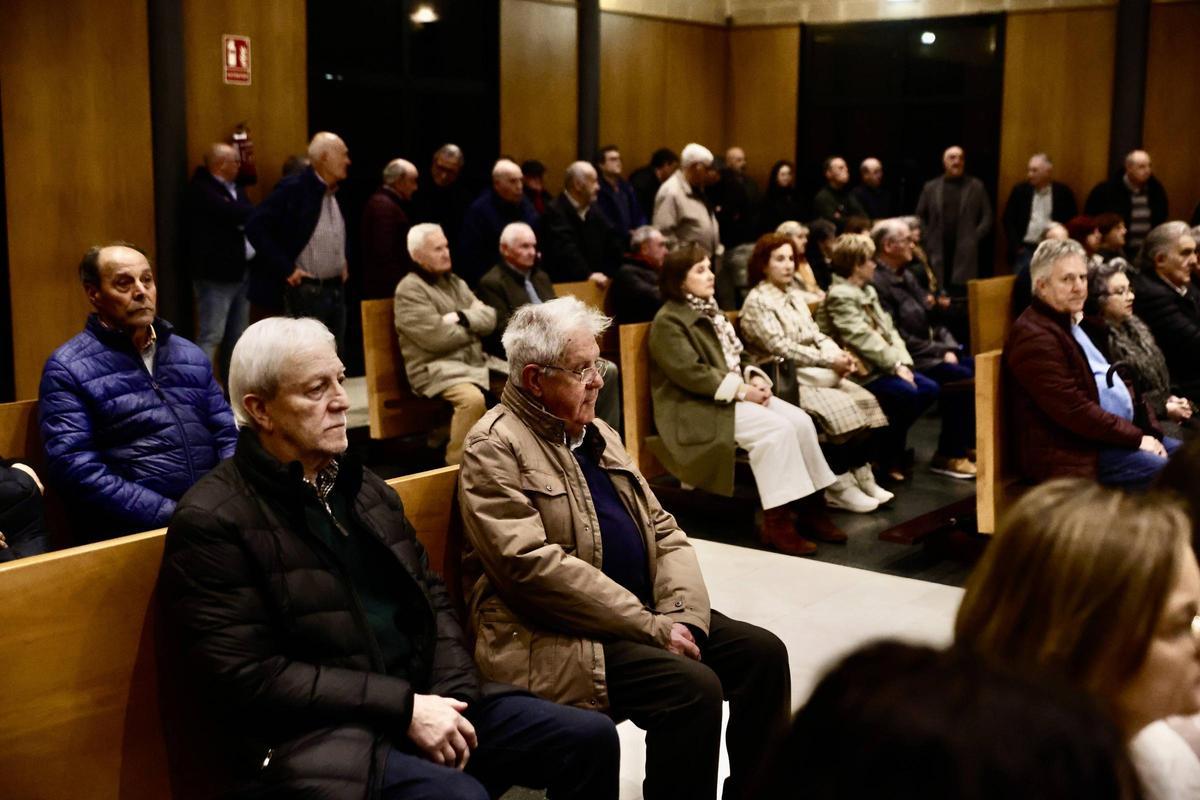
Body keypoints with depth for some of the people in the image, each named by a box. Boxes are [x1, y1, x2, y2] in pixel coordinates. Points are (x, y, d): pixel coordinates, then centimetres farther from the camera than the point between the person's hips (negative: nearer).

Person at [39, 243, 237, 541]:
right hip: (133, 531, -5)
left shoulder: (191, 354, 18)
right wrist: (172, 514, -14)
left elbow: (227, 435, 18)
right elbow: (75, 468, -8)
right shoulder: (69, 369, 2)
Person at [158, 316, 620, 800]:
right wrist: (402, 706, -17)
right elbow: (249, 676, -15)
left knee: (590, 739, -2)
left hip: (423, 702, 7)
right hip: (313, 737, -7)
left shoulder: (367, 488, 14)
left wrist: (451, 697, -4)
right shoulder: (211, 522, -9)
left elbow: (432, 601, 15)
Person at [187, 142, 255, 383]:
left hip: (241, 272, 9)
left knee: (237, 337, 13)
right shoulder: (202, 190, -12)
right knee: (211, 337, -10)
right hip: (216, 275, -9)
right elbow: (235, 214, -24)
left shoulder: (235, 188, 17)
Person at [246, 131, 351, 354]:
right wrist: (285, 269, -17)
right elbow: (255, 227, -17)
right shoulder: (292, 189, -13)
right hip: (306, 291, -7)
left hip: (337, 289, 7)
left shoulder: (338, 192, 10)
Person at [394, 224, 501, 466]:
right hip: (436, 368, -7)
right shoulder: (410, 289, -6)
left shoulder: (455, 282, 19)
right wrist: (473, 326, 1)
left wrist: (462, 318, -12)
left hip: (476, 361, 8)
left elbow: (489, 318, 8)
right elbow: (437, 338, -17)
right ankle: (457, 464, -23)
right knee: (473, 398, -34)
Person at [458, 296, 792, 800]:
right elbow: (534, 566, -21)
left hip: (641, 612, 8)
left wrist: (681, 612, -6)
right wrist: (649, 626, -20)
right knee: (693, 688, -26)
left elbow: (663, 530, 13)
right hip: (556, 635, -8)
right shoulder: (495, 447, -11)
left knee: (761, 652, -3)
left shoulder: (598, 433, 15)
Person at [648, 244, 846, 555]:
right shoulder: (668, 321, -9)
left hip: (736, 394, 9)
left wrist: (756, 378, 0)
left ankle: (810, 509, -7)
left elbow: (738, 356, 22)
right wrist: (740, 390, -19)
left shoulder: (709, 311, 20)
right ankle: (776, 522, -24)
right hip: (697, 408, -9)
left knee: (801, 421, -12)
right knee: (776, 429, -28)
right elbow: (691, 373, -20)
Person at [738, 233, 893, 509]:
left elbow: (816, 334, 14)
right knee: (839, 407, -28)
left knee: (865, 400, -14)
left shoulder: (795, 295, 18)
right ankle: (838, 487, -20)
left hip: (814, 373, 8)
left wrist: (838, 354, -8)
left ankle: (862, 476, -13)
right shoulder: (757, 302, -8)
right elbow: (781, 348, -17)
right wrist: (829, 361, -19)